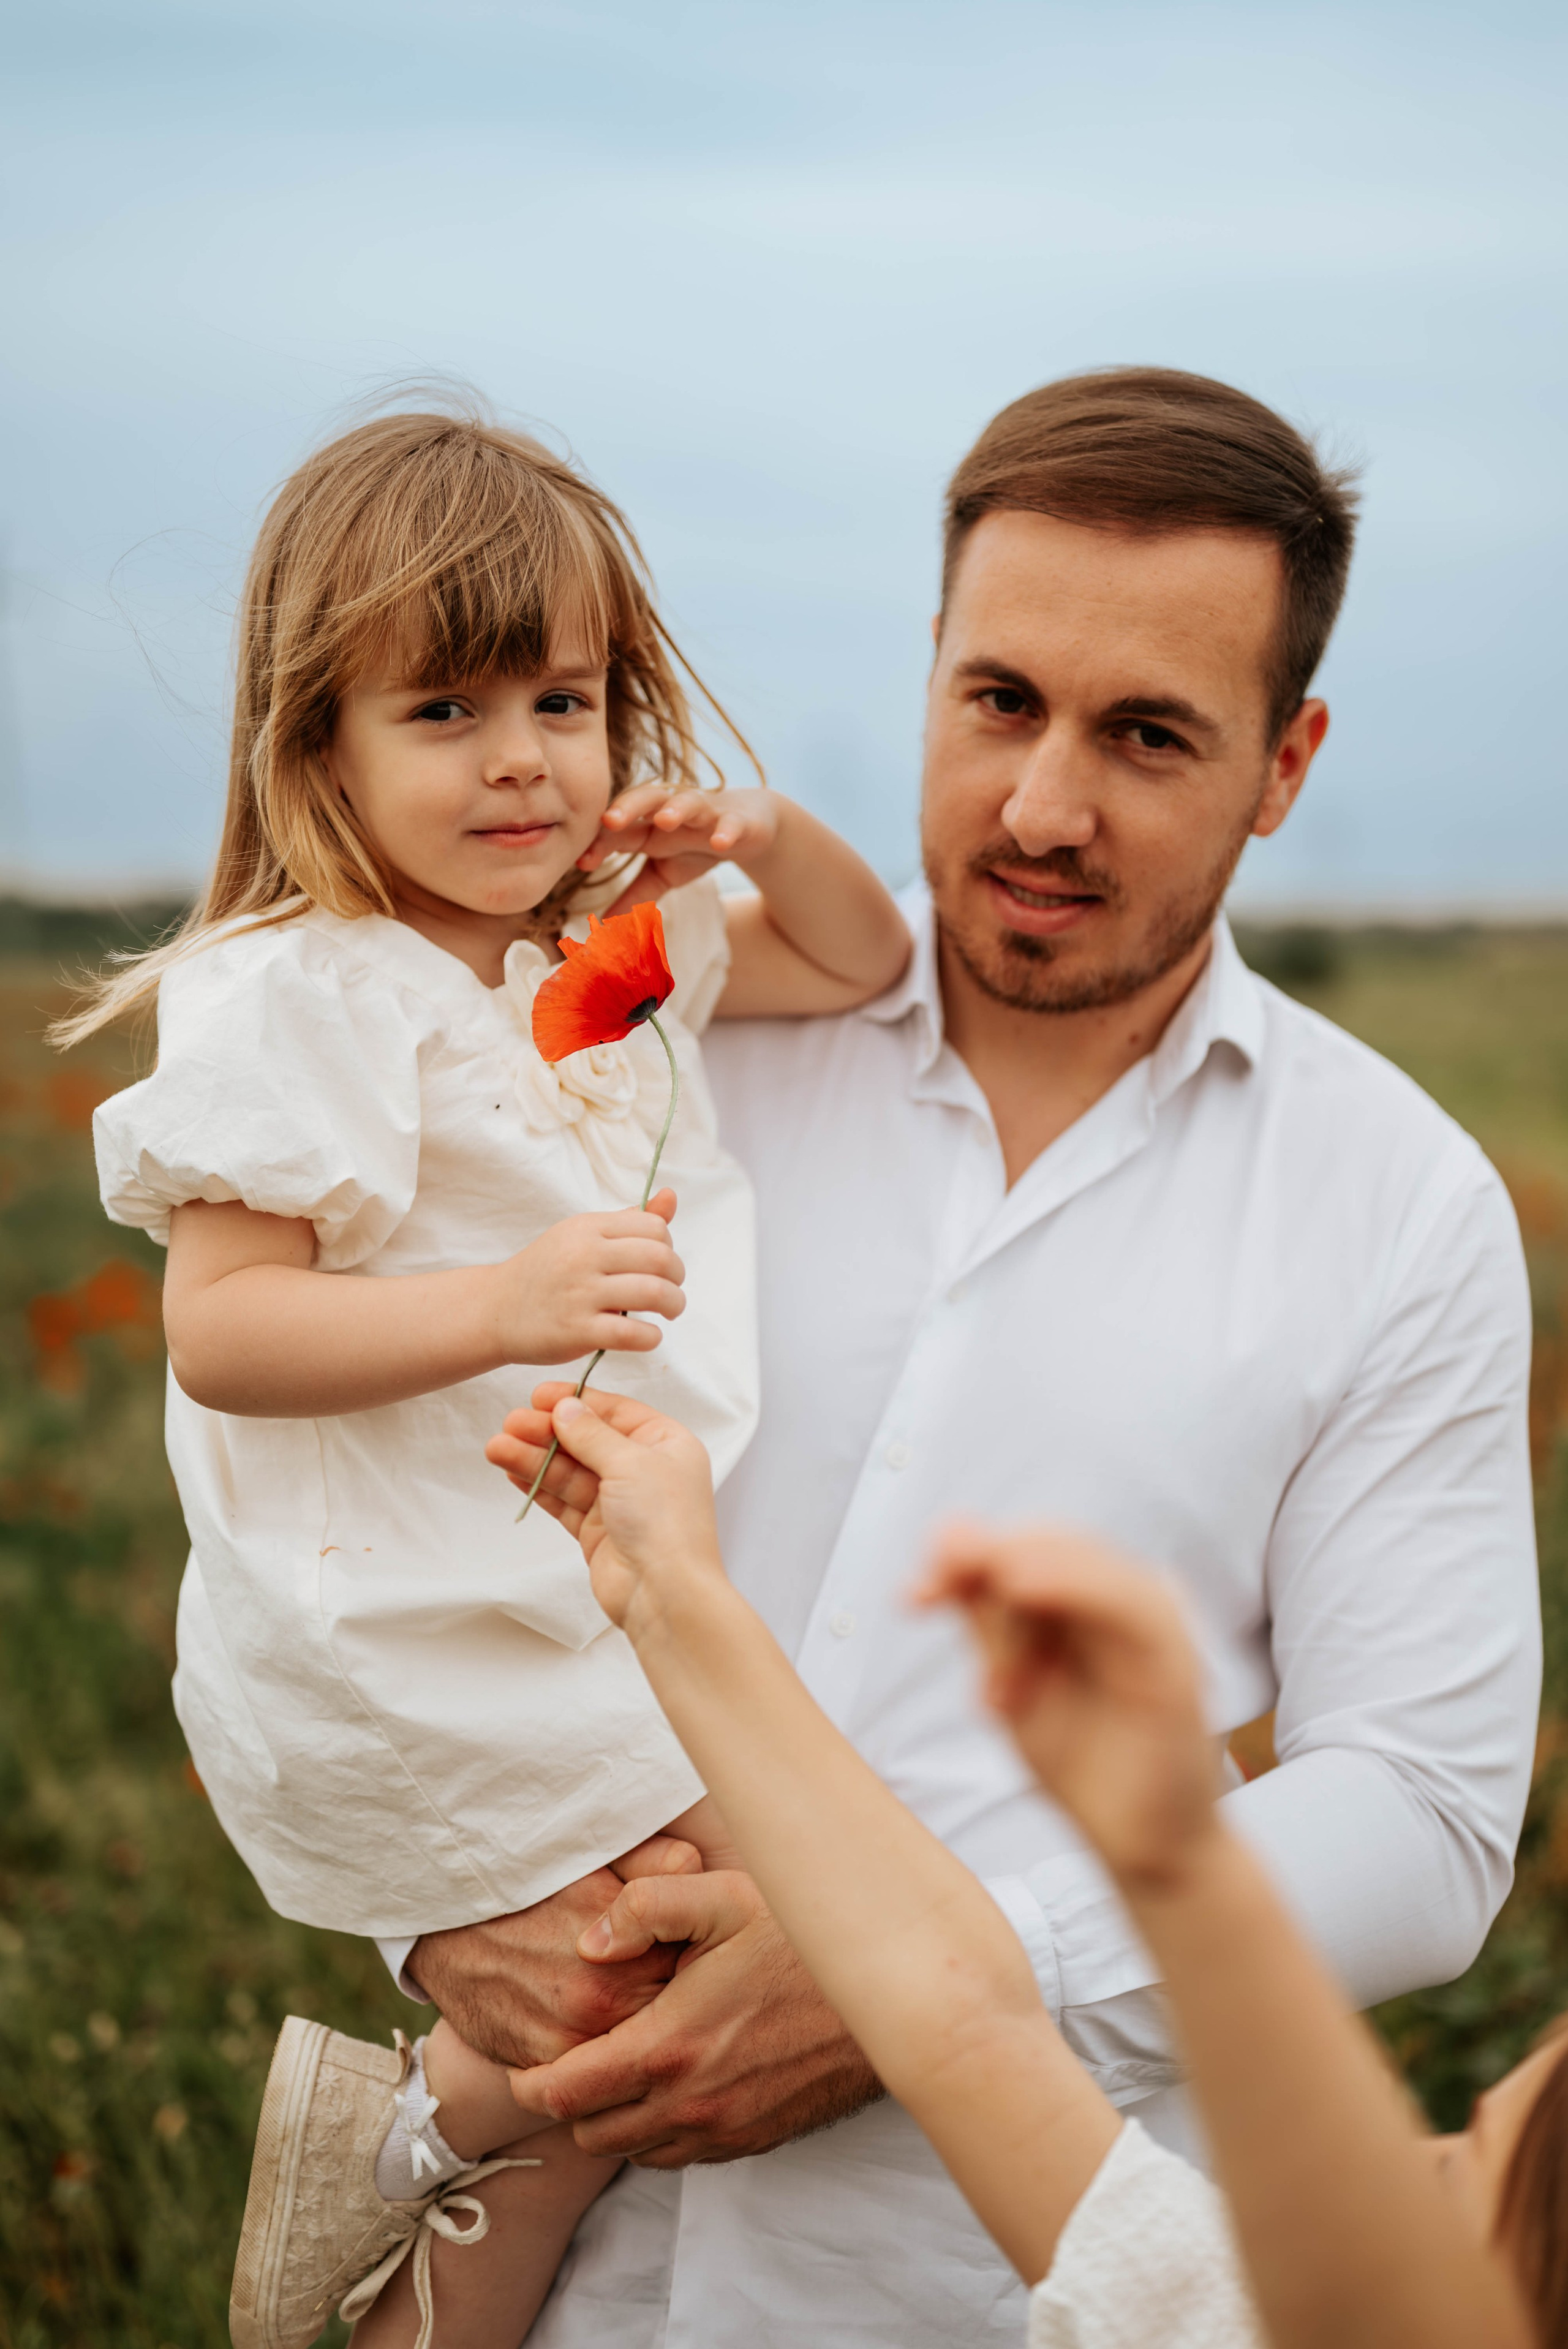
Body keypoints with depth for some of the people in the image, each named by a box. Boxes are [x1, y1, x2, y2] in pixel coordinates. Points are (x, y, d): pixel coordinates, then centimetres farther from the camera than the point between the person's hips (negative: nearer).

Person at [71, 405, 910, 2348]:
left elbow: (862, 963, 20)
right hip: (413, 1652, -8)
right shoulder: (295, 999, -17)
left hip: (596, 1593, 8)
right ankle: (411, 2134, 12)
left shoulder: (616, 939, 7)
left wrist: (770, 837, -1)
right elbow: (218, 1329, -21)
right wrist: (502, 1305, -32)